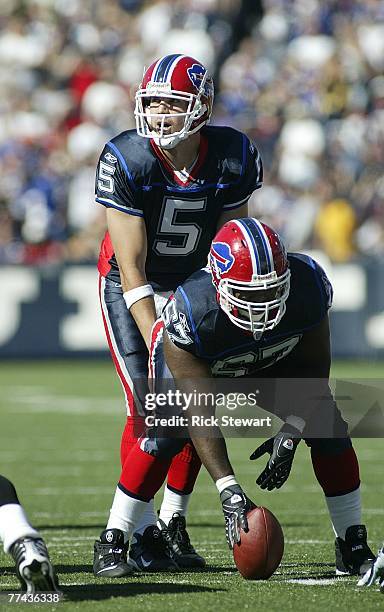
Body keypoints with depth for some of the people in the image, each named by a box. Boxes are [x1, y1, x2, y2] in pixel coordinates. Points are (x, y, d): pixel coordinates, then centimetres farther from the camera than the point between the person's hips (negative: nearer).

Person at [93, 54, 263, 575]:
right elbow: (132, 271, -24)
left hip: (193, 283, 4)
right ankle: (144, 533, -11)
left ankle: (173, 528, 12)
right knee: (150, 407, -17)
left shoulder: (234, 158, -18)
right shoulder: (125, 161, -26)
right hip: (129, 287, -4)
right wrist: (156, 344, -29)